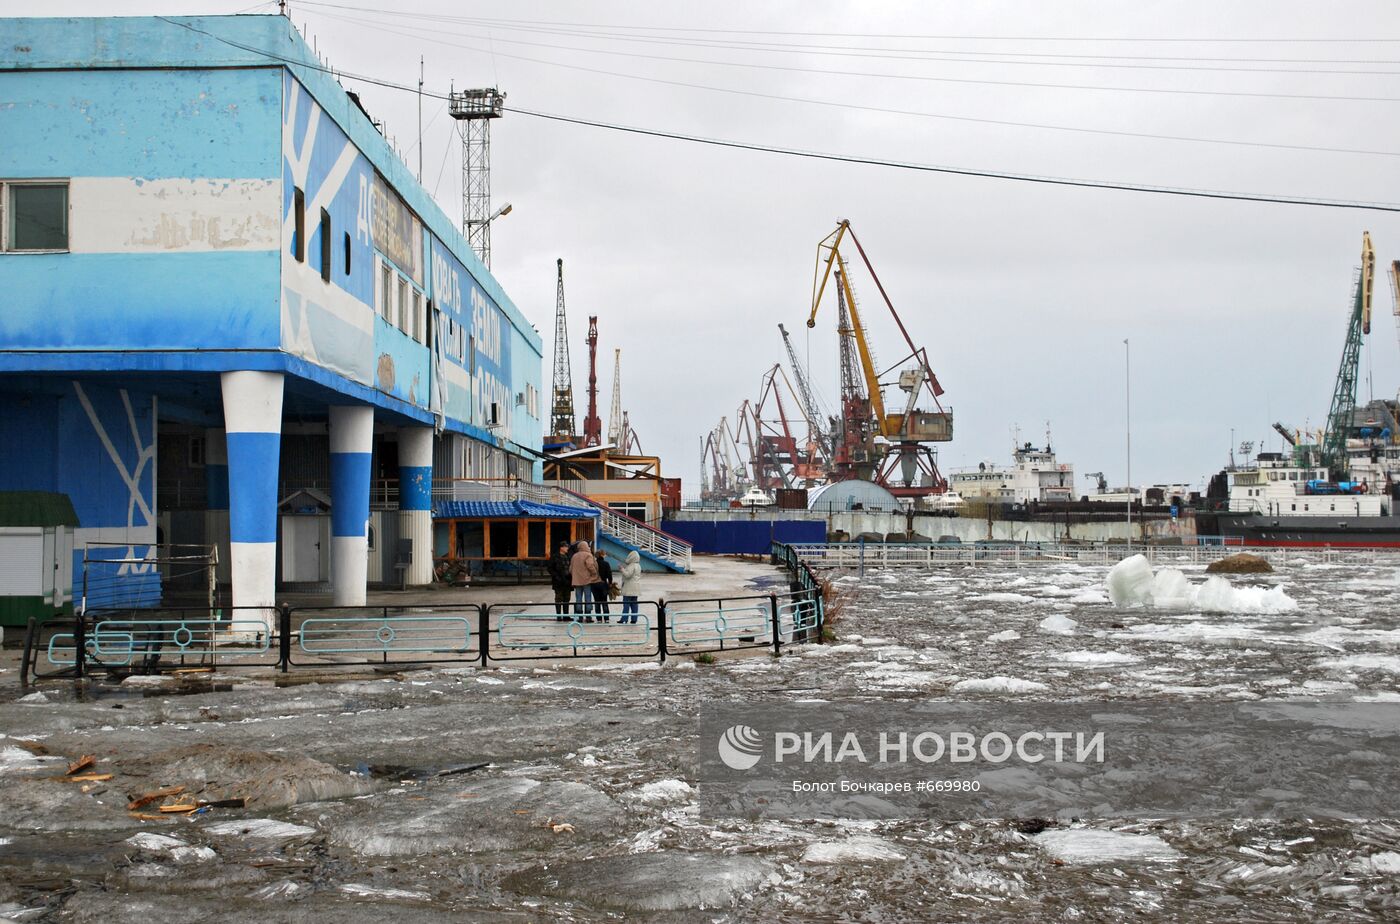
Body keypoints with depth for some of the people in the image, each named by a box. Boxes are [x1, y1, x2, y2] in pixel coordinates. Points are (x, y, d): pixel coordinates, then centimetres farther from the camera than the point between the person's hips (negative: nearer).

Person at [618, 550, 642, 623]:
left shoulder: (631, 566, -16)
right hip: (636, 588, 9)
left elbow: (628, 575, -23)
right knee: (634, 604, 9)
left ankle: (624, 619, -6)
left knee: (626, 603, -6)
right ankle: (634, 619, 9)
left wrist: (622, 570, -9)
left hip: (629, 588, -9)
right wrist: (623, 570, 16)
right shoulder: (638, 565, 15)